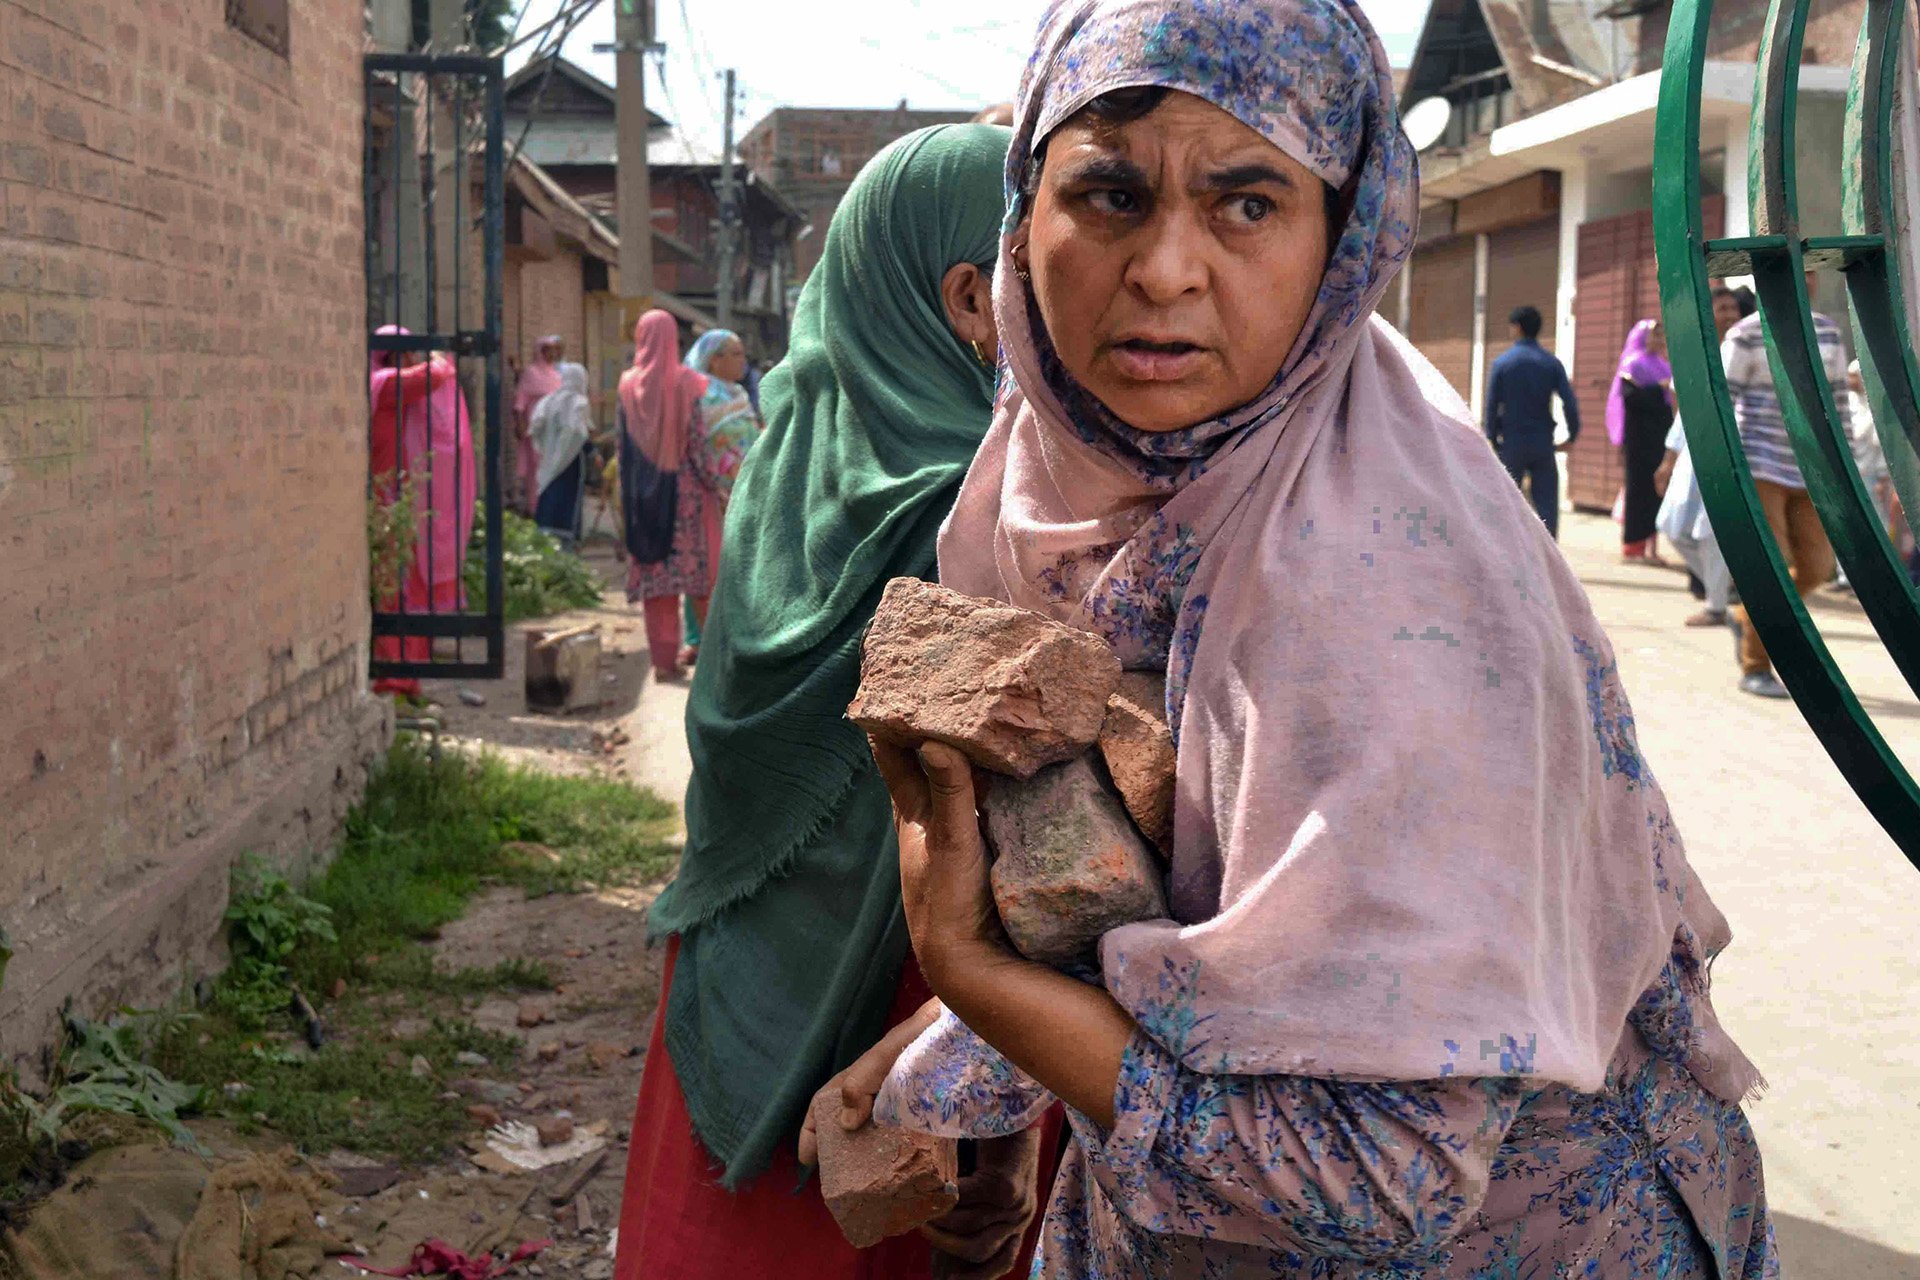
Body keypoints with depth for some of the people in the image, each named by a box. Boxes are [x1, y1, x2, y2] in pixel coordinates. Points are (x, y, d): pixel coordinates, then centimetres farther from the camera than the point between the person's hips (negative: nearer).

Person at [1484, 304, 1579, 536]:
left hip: (1511, 442, -1)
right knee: (1546, 500, 3)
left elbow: (1492, 405, -4)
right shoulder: (1551, 363, 0)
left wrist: (1492, 438, 6)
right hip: (1543, 443, 1)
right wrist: (1573, 435, 5)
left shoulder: (1502, 363, -5)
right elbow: (1569, 402, -5)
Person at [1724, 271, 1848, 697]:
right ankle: (1755, 668, 3)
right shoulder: (1746, 335, -6)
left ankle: (1746, 618, 27)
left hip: (1809, 470, 5)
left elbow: (1837, 400, 15)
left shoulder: (1828, 334, 9)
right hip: (1758, 467, -5)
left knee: (1816, 567, 1)